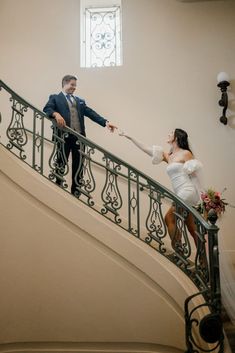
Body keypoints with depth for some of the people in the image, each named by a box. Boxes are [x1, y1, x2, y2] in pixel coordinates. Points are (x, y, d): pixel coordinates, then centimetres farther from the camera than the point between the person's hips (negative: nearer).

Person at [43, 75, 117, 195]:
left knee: (78, 165, 5)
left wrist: (105, 122, -4)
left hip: (79, 136, 4)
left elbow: (91, 113, 11)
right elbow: (47, 109, -7)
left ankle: (76, 192, 13)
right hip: (64, 136, -4)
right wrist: (56, 114, -29)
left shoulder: (80, 101, 23)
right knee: (61, 164, 0)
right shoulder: (55, 98, 10)